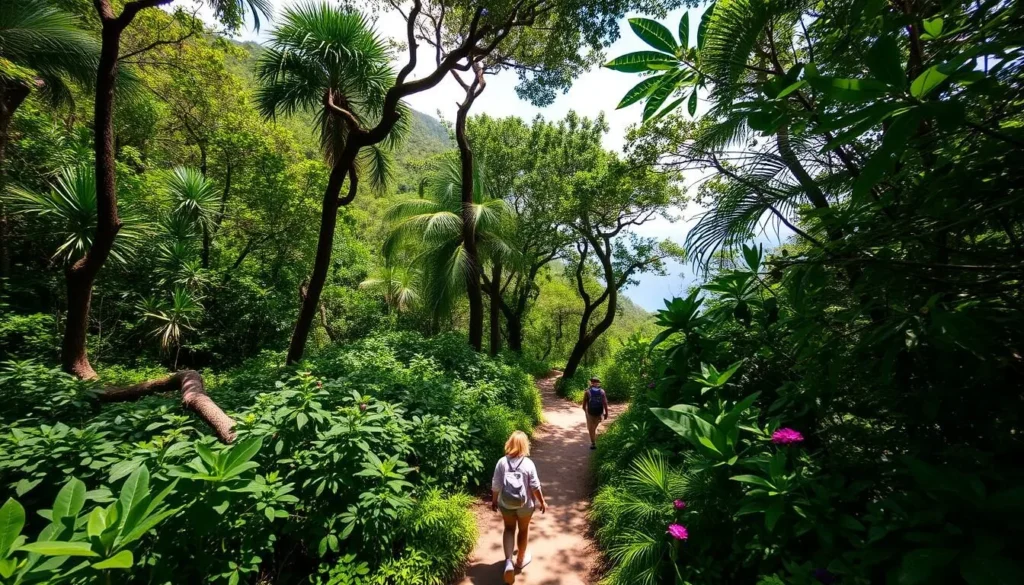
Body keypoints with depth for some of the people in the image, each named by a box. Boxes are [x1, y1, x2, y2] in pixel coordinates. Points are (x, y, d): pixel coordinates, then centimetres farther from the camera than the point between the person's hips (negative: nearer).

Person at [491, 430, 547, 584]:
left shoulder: (502, 462, -15)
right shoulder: (528, 463, -19)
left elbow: (496, 485, -8)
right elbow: (535, 487, -13)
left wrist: (494, 501, 8)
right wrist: (542, 502, 2)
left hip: (505, 503, 1)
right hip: (525, 504, -1)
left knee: (509, 529, 22)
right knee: (523, 530, 22)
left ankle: (508, 561, 9)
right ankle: (520, 560, 39)